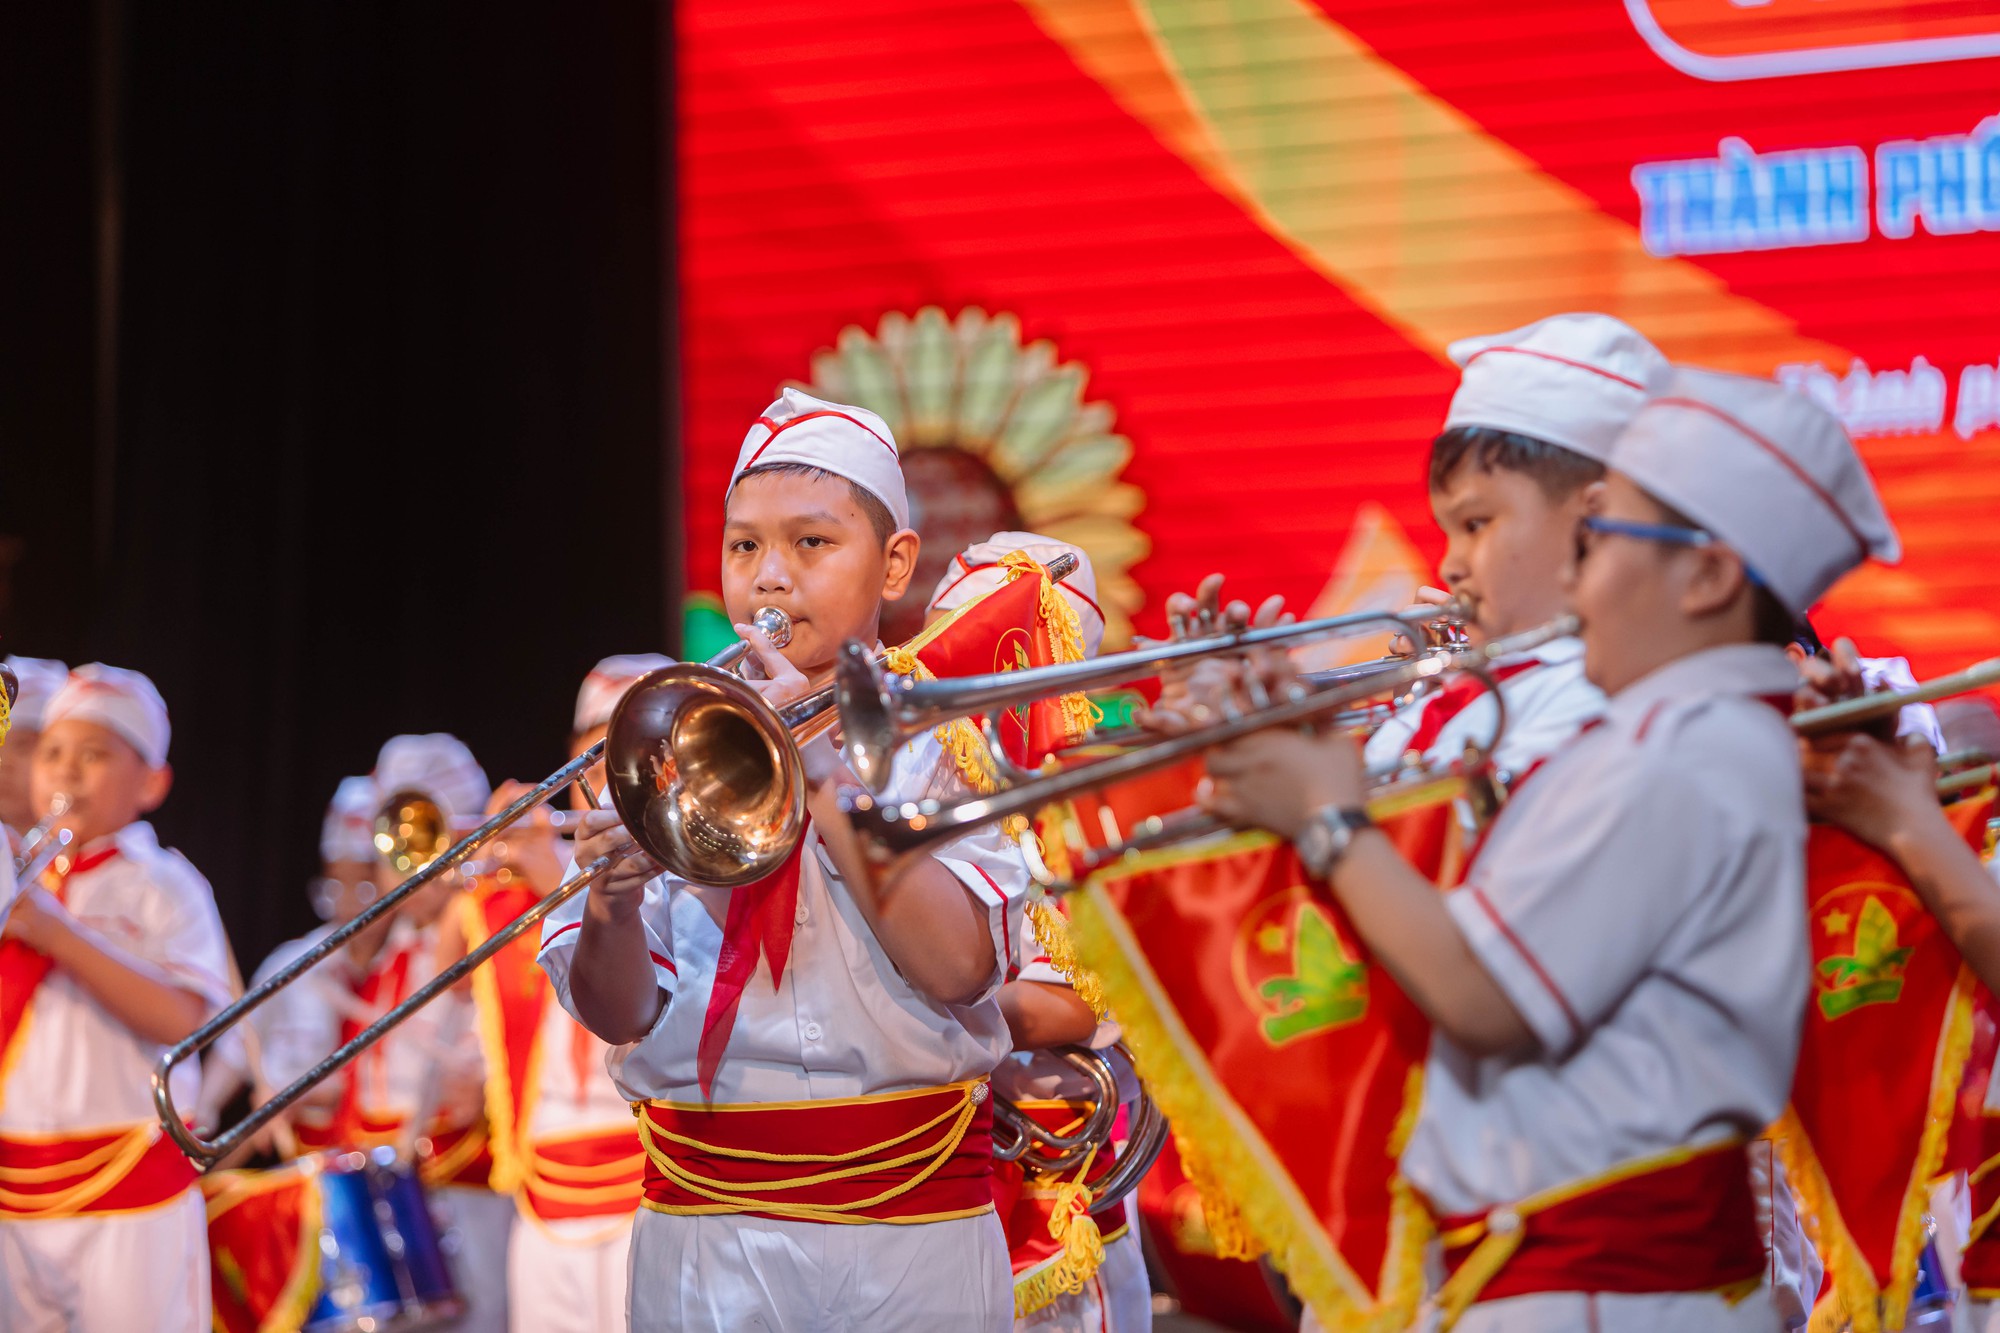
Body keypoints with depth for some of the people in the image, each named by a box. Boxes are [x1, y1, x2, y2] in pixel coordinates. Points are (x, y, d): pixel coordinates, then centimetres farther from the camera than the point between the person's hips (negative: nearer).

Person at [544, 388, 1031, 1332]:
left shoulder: (949, 739, 3)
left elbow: (956, 967, -14)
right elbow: (619, 1015, -1)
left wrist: (816, 770, -15)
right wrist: (613, 908, -21)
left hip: (914, 1233, -1)